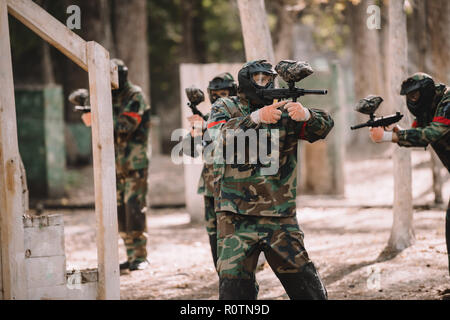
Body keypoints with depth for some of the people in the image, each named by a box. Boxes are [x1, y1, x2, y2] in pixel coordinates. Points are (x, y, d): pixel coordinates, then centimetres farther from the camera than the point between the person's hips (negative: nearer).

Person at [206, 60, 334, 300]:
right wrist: (256, 118, -26)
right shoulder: (224, 108, 6)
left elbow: (324, 126, -4)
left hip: (281, 218, 2)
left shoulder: (283, 110, 8)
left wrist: (306, 115, -25)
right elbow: (222, 138, -15)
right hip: (237, 220, -2)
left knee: (309, 288, 3)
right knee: (234, 289, -6)